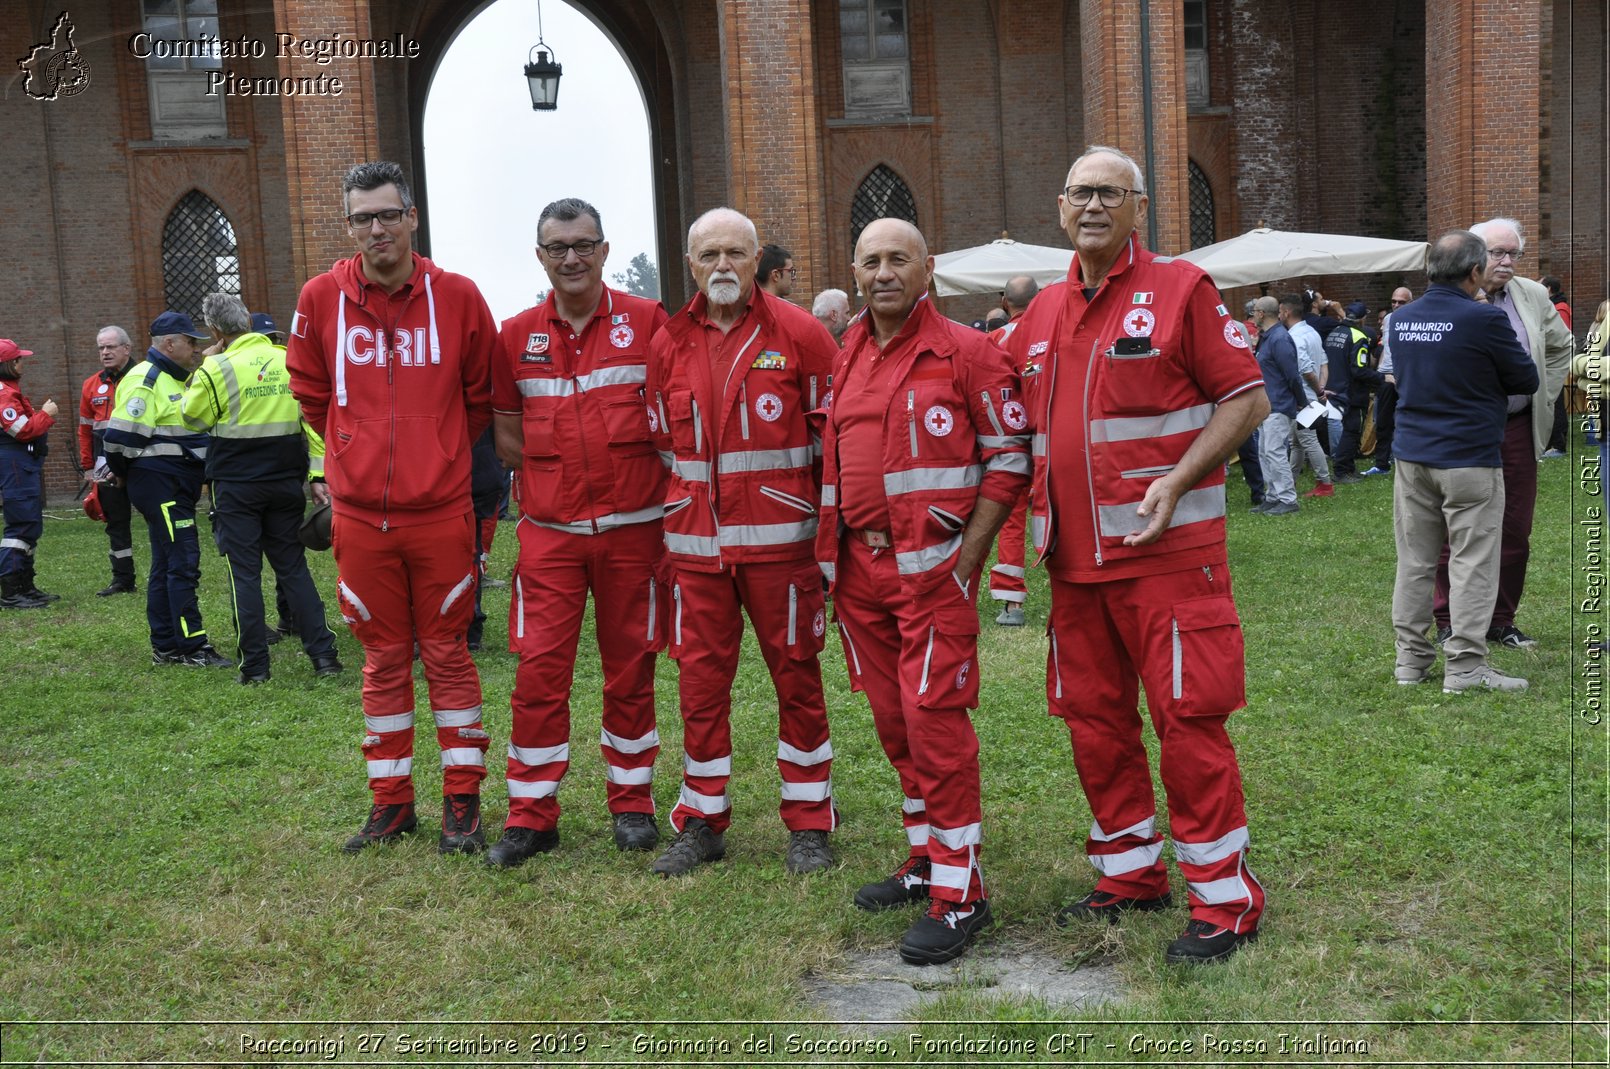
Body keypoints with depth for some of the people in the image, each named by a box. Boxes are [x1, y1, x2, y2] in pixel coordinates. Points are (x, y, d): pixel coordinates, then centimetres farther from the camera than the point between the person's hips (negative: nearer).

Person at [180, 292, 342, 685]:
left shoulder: (217, 368, -10)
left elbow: (193, 415, 4)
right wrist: (318, 475, 4)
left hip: (236, 486, -3)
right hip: (285, 481, 4)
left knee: (244, 573, 3)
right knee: (293, 568, 11)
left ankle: (254, 666, 4)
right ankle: (323, 655, 5)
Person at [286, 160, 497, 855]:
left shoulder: (456, 297, -4)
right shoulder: (322, 299, -1)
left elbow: (483, 394, 8)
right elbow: (310, 391, 14)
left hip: (441, 511, -1)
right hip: (360, 516, 2)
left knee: (447, 655, 7)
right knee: (383, 660, 12)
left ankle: (462, 801, 17)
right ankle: (391, 801, 23)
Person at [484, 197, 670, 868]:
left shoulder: (647, 321, 0)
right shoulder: (517, 335, 6)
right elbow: (507, 438, 10)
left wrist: (630, 461, -6)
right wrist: (562, 466, -1)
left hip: (632, 528, -1)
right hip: (550, 530, 1)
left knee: (630, 668, 8)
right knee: (539, 668, -1)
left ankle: (631, 801, 22)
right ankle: (531, 813, 10)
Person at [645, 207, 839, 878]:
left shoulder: (798, 334, -1)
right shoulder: (669, 345, 9)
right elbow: (661, 445, 14)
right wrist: (672, 524, 9)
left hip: (779, 539, -3)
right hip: (695, 545, 3)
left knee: (797, 677, 5)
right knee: (700, 679, 6)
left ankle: (808, 824, 18)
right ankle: (701, 822, 20)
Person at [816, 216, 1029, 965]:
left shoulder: (965, 353, -6)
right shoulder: (844, 360, 13)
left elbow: (1010, 454, -7)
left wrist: (969, 552, -12)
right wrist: (831, 551, 12)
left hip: (932, 566, -6)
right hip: (858, 565, 7)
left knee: (934, 720, -7)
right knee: (893, 720, 13)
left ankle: (960, 894, 3)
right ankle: (926, 860, 29)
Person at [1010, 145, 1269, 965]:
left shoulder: (1181, 289, -3)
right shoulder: (1044, 311, 14)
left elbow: (1247, 398, -5)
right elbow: (1025, 420, 22)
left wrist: (1176, 481, -16)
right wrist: (1032, 508, 8)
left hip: (1167, 550, -6)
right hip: (1074, 556, 6)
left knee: (1188, 715, -4)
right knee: (1092, 716, 12)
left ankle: (1224, 899, 8)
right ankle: (1131, 874, 28)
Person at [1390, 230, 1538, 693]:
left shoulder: (1401, 319, 5)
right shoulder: (1484, 319, -14)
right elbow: (1527, 380, -4)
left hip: (1412, 456, 6)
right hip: (1470, 458, -6)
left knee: (1414, 560, 11)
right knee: (1473, 563, 0)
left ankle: (1410, 658, 16)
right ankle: (1465, 666, 1)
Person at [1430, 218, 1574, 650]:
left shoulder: (1534, 296, 7)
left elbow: (1563, 347, 21)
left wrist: (1544, 395, 13)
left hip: (1518, 431, 5)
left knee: (1515, 532, 8)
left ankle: (1501, 620, 20)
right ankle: (1450, 623, 12)